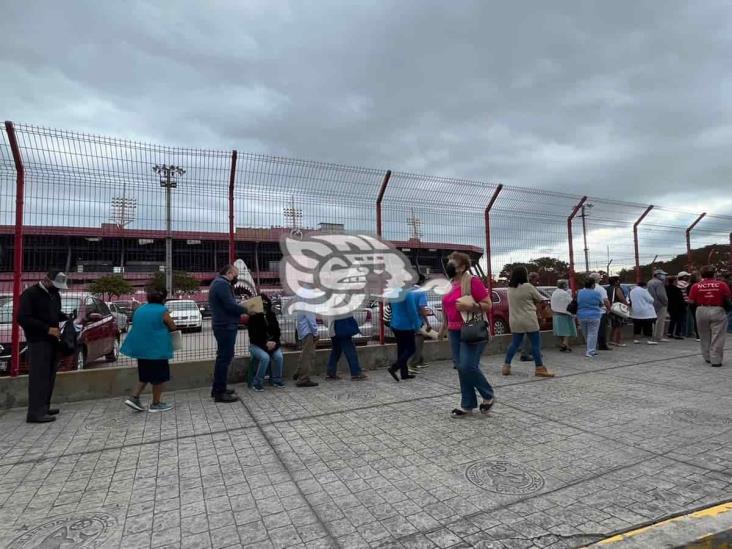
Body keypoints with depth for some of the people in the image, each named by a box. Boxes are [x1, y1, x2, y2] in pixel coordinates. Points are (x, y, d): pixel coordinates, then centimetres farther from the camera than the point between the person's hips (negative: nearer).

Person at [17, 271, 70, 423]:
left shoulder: (55, 294, 14)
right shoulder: (30, 294, -11)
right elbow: (22, 318, -17)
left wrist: (67, 319, 6)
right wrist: (47, 329, -21)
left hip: (52, 340, 8)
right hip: (38, 341, -8)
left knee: (49, 376, 12)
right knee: (39, 376, -7)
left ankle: (44, 407, 22)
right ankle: (35, 413, -3)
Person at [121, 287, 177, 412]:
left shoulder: (140, 310, 9)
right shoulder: (162, 311, -11)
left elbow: (140, 327, 19)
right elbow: (173, 327, -3)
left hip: (141, 348, 7)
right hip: (156, 349, -7)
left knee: (145, 376, 21)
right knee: (159, 377, 5)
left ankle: (133, 397, 11)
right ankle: (156, 404, 12)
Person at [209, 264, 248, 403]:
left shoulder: (219, 283, 19)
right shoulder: (222, 284, -16)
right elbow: (230, 305, -23)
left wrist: (240, 311, 8)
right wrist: (246, 310, -9)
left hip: (223, 325, 11)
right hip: (226, 326, -11)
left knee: (223, 357, 18)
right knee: (224, 358, -7)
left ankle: (218, 389, 27)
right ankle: (220, 392, -2)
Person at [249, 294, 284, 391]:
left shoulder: (272, 315, 7)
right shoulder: (253, 317, -6)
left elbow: (277, 331, 9)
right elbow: (253, 335, -10)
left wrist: (274, 341, -10)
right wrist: (265, 343, -17)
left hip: (272, 343, 4)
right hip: (257, 345, -4)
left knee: (279, 356, -24)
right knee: (265, 357, -31)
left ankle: (276, 380, -2)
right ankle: (257, 383, -15)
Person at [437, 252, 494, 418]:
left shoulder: (473, 281, -11)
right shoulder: (452, 283, 11)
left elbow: (488, 305, -11)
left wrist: (470, 307, -24)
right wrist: (444, 326, 20)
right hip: (455, 332, 7)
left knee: (468, 366, -11)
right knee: (461, 368, 9)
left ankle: (488, 396, 14)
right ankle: (467, 405, 18)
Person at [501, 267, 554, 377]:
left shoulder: (510, 288, 7)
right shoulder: (528, 286, -12)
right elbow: (540, 299, -1)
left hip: (514, 321, 6)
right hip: (528, 321, -6)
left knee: (514, 343, 14)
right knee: (536, 343, 2)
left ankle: (506, 366, 14)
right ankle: (540, 368, 5)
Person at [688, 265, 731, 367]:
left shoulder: (696, 286, -4)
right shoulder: (721, 284, -6)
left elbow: (691, 301, -4)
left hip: (701, 311, 2)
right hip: (717, 311, -1)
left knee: (705, 337, 15)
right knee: (717, 337, 3)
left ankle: (708, 358, 24)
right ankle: (716, 360, 3)